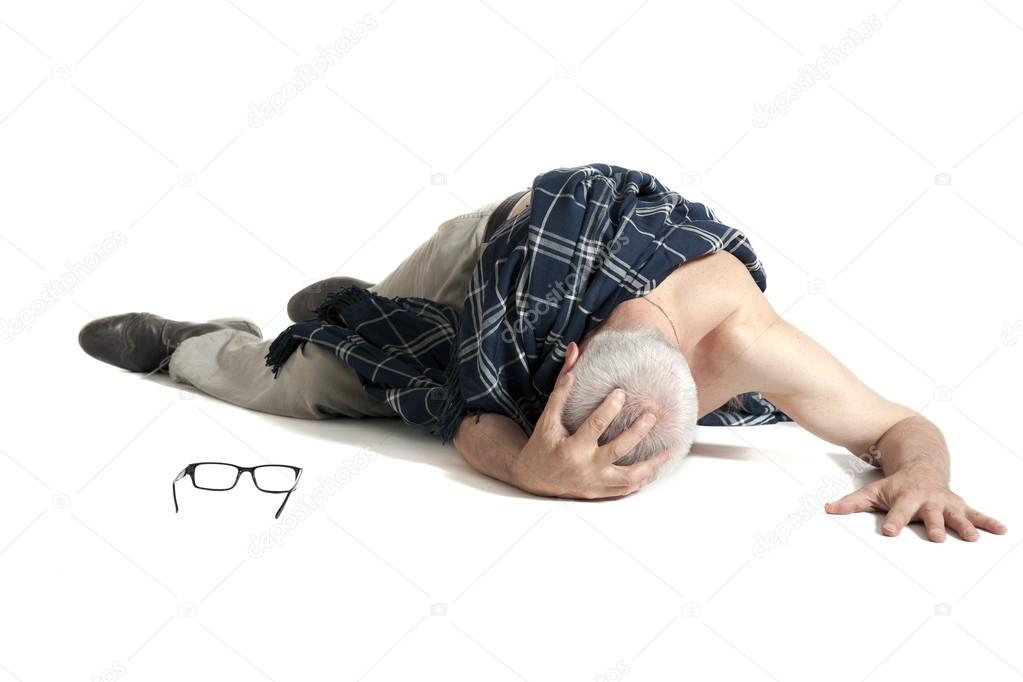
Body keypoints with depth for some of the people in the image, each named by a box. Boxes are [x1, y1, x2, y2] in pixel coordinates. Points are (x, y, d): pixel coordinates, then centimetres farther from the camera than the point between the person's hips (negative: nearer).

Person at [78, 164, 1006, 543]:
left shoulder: (749, 345, -45)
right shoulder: (527, 266, -46)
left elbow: (907, 426, -31)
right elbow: (475, 413, -33)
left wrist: (921, 475, -55)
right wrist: (531, 469, -56)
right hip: (502, 241, -2)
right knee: (296, 383, -2)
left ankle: (346, 307, 50)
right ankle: (183, 341, 31)